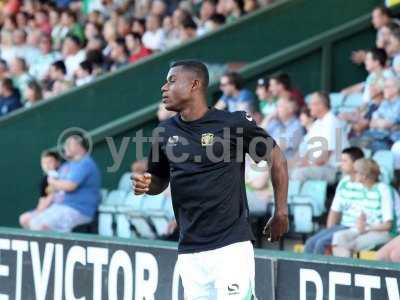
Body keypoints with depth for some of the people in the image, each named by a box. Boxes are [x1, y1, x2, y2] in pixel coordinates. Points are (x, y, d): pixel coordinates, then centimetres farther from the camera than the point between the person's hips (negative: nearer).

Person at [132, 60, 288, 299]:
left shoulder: (234, 124, -6)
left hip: (231, 246, -5)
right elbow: (160, 181, 22)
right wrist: (145, 185, -2)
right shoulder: (166, 131, 10)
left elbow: (276, 158, 4)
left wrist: (281, 213, 2)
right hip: (189, 250, 5)